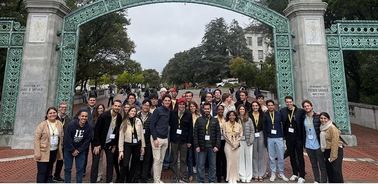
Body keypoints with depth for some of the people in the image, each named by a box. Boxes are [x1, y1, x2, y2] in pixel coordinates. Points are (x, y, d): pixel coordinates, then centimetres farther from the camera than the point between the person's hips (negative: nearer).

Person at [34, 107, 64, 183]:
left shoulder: (60, 124, 2)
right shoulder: (42, 125, -10)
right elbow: (36, 138, -11)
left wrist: (60, 148, 9)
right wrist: (37, 153, -15)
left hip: (54, 151, 4)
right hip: (43, 152, -4)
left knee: (49, 170, 18)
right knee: (42, 172, 0)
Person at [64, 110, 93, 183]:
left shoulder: (89, 127, -14)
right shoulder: (71, 125, -19)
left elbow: (87, 141, -8)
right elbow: (67, 139, -15)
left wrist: (79, 150, -11)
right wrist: (72, 150, -12)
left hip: (81, 150, 1)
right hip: (69, 149, -1)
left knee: (80, 168, 4)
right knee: (68, 167, 7)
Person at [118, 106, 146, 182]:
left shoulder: (138, 121, -4)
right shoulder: (124, 123, -5)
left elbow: (141, 134, 0)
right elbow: (121, 137, -5)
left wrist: (143, 146, 2)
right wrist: (121, 150, -8)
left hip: (137, 144, 2)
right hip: (127, 145, -2)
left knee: (135, 163, 13)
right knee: (125, 164, -10)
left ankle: (130, 179, 32)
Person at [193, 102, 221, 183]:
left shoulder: (215, 120, 8)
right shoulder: (199, 120, 4)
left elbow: (218, 134, 4)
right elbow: (195, 134, 1)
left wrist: (217, 146, -5)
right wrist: (196, 146, -6)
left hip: (212, 147, 1)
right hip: (202, 146, -1)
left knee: (213, 166, 8)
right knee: (201, 166, 5)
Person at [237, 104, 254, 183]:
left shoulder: (249, 119, 3)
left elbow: (252, 130, 2)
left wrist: (250, 141, -5)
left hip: (248, 141, 1)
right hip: (239, 141, 0)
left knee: (248, 158, 6)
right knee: (241, 158, 5)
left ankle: (248, 176, 18)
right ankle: (242, 176, 17)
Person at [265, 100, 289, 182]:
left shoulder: (279, 114, -1)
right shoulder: (265, 115, -3)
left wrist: (283, 134, 5)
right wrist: (265, 135, -5)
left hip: (279, 138, 1)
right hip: (269, 138, 0)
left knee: (281, 157, 7)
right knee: (271, 157, 8)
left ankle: (281, 173, 24)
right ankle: (273, 173, 22)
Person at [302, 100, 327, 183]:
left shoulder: (318, 117, -9)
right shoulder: (304, 118, 4)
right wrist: (304, 143, 11)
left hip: (318, 145, -4)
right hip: (308, 145, 4)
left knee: (322, 165, 6)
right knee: (314, 165, 16)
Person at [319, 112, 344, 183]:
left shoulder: (332, 128, -16)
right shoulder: (322, 127, 6)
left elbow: (335, 143, -18)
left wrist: (333, 156, -18)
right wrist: (324, 155, 12)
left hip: (336, 150, -7)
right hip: (326, 152, 7)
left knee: (336, 170, -7)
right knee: (329, 171, 13)